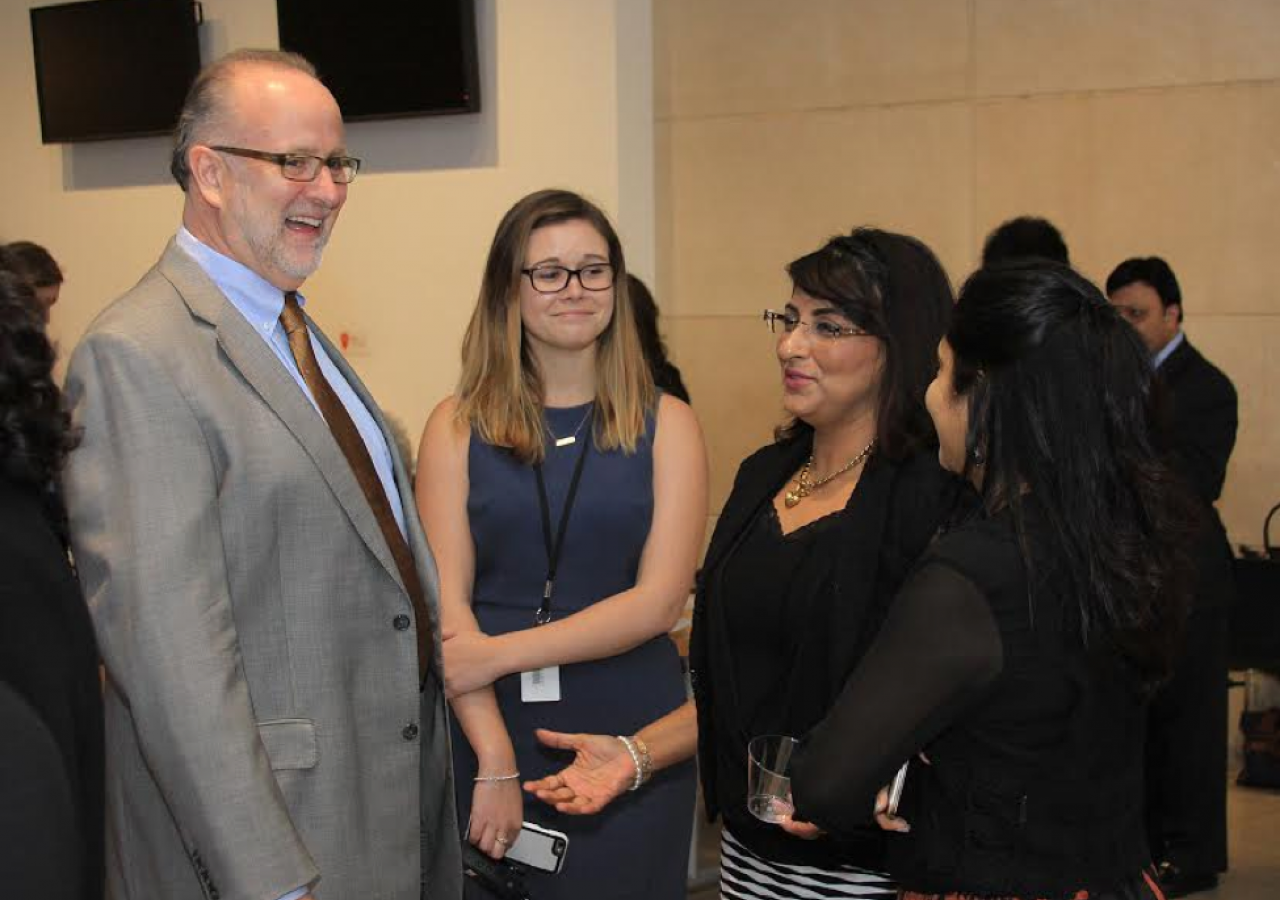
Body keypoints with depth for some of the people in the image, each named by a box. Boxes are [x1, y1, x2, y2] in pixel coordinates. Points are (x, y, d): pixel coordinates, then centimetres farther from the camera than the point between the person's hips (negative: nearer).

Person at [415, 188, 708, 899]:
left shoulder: (666, 426, 3)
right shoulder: (458, 428, 3)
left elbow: (659, 599, -6)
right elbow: (445, 601, -5)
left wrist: (499, 652, -13)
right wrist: (495, 759, -15)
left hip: (630, 733, 0)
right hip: (490, 735, 0)